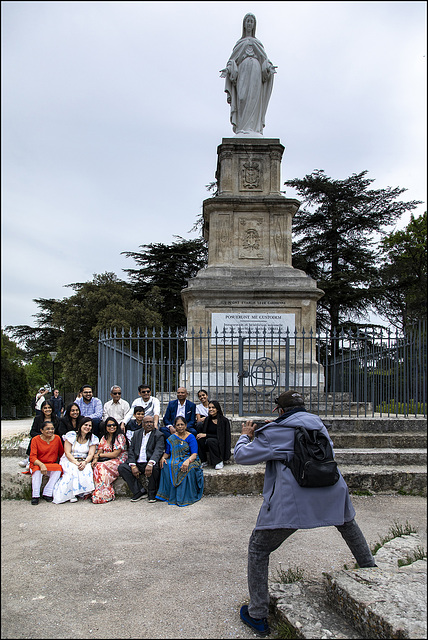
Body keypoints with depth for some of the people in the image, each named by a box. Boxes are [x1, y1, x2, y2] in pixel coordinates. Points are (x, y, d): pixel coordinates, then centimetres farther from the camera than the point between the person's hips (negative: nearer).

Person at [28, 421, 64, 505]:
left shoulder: (57, 438, 2)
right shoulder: (35, 439, -6)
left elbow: (61, 454, 13)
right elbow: (32, 457, -14)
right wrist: (41, 465, -32)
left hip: (52, 465, 2)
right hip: (38, 464, -2)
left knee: (58, 469, -31)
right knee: (37, 470, -36)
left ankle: (47, 494, -25)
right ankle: (35, 495, -27)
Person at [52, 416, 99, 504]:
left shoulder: (93, 438, 6)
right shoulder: (71, 435, -2)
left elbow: (91, 454, -1)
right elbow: (67, 453, -7)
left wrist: (84, 462, -23)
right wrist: (76, 463, -22)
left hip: (84, 462, 2)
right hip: (69, 460, -2)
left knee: (87, 470, -32)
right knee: (73, 471, -35)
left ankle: (86, 493, -21)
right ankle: (71, 494, -25)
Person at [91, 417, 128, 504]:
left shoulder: (120, 437, -4)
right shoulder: (104, 438, 16)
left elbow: (115, 454, -12)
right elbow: (99, 452, 9)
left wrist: (99, 455, -6)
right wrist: (95, 459, -14)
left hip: (118, 461, -6)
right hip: (105, 461, 6)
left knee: (103, 467, -31)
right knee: (96, 467, -24)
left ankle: (104, 495, -25)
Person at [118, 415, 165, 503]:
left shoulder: (159, 435, 0)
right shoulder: (137, 433, 15)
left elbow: (158, 451, -16)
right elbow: (131, 450, 8)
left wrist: (150, 464, -36)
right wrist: (133, 466, -9)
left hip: (150, 463, -4)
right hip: (137, 463, 5)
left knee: (154, 468, -36)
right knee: (122, 467, -18)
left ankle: (152, 493, -9)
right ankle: (140, 491, -12)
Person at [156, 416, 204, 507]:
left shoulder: (191, 437, 0)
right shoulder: (171, 438, 12)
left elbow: (194, 454, -10)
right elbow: (167, 452, 13)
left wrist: (187, 461, -32)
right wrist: (163, 457, -12)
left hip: (189, 460, -3)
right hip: (175, 460, 3)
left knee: (188, 468, -38)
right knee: (166, 466, -30)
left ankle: (184, 497, -27)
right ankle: (170, 494, -22)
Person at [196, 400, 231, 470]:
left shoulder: (224, 420, -11)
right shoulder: (207, 419, 5)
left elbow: (221, 436, -14)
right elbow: (201, 431, 7)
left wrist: (206, 435, -20)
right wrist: (200, 434, -19)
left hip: (221, 445, -5)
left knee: (210, 440, -33)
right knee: (199, 440, -23)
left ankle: (219, 462, -16)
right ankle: (203, 462, -12)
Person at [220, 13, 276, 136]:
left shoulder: (258, 43, 27)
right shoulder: (239, 43, 25)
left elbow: (264, 58, 15)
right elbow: (232, 60, 15)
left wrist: (268, 67, -6)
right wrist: (229, 69, -6)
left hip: (256, 70, 0)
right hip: (243, 70, 0)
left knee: (253, 98, -16)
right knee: (243, 98, -18)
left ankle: (251, 128, -25)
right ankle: (241, 128, -25)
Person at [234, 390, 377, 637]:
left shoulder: (275, 433, -2)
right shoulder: (318, 423, 14)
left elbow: (242, 456, 1)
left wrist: (246, 436, 22)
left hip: (291, 503, -5)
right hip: (331, 495, 5)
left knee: (258, 549, 9)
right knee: (348, 524, 38)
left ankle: (257, 616, 10)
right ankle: (370, 567, 51)